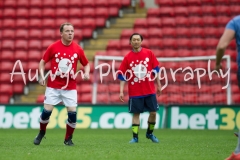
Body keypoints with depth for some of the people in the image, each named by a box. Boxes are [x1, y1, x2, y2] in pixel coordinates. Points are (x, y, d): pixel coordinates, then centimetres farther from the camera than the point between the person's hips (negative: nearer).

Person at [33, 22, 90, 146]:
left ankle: (68, 139, 11)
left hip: (70, 88, 1)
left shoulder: (77, 49, -2)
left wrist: (86, 73, -10)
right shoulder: (53, 47, -5)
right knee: (47, 111, -4)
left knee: (72, 113, -9)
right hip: (53, 86, -1)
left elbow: (86, 64, 10)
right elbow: (42, 62, 4)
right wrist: (42, 76, -9)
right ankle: (41, 133, 24)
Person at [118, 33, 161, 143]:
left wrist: (158, 85, 7)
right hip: (135, 92, -1)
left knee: (153, 112, 2)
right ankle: (135, 137, 6)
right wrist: (121, 91, -6)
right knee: (136, 113, 0)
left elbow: (155, 70, 7)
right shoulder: (127, 57, -1)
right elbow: (122, 75, 0)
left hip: (149, 91, 1)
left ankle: (150, 133, 22)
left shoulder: (149, 53, 1)